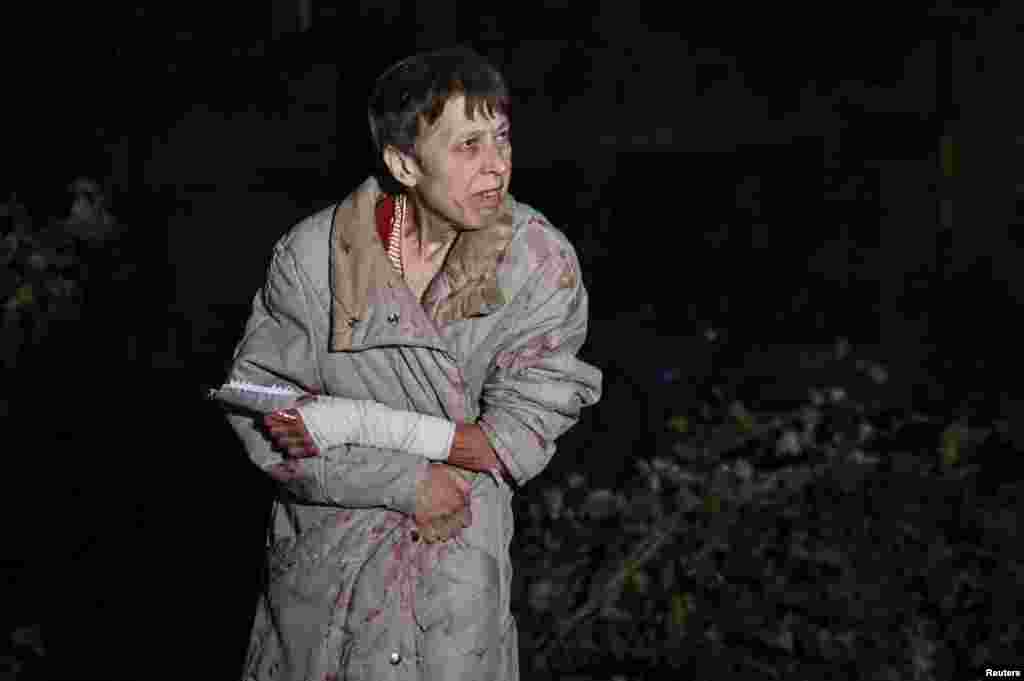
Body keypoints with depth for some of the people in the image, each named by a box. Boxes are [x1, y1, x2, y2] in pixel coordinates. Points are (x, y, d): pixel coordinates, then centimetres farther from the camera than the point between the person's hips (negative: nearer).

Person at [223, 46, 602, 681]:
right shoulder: (313, 253, -14)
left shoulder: (541, 261, -16)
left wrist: (358, 424, -20)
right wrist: (405, 483, -19)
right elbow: (256, 409, -12)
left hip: (458, 566, 0)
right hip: (325, 551, 1)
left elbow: (519, 439, -14)